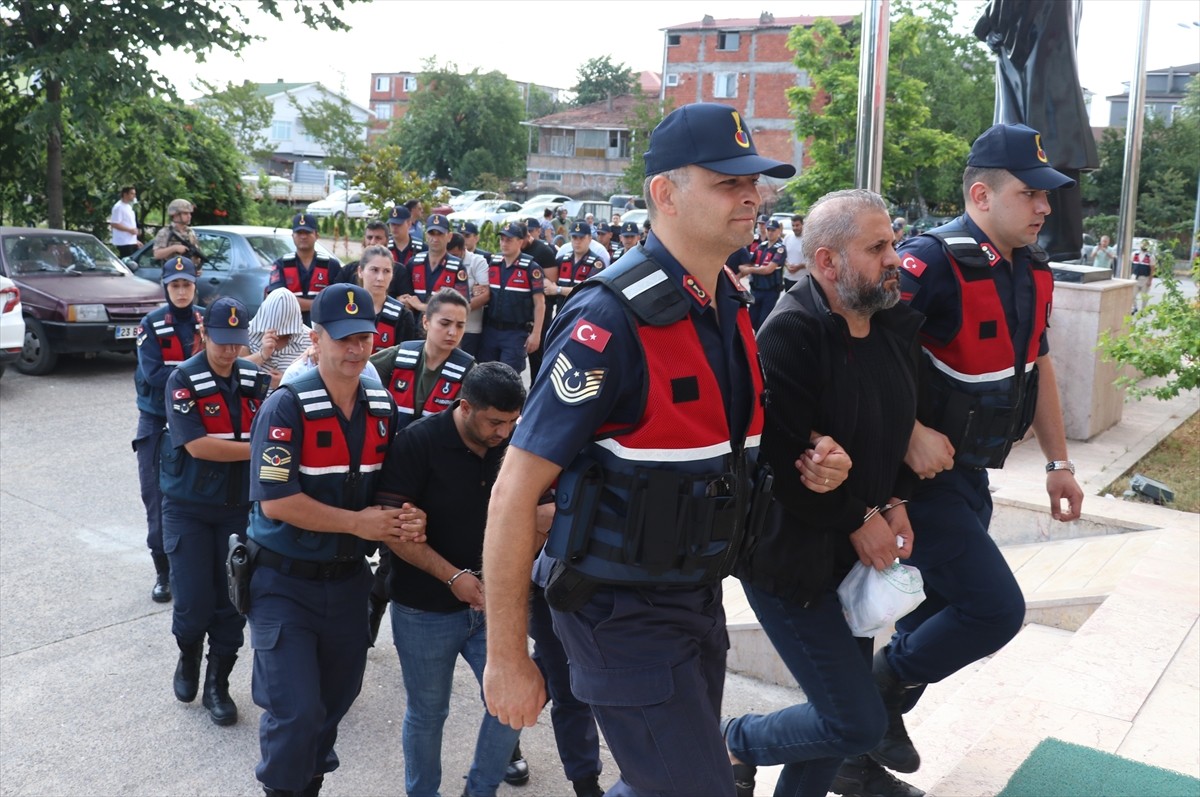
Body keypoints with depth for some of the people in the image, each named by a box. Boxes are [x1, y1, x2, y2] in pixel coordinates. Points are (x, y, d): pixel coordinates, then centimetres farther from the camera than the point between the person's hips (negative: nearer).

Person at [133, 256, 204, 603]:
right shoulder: (151, 324, -5)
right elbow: (154, 374, -14)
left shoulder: (207, 321, 2)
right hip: (156, 421, -1)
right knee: (157, 496, -1)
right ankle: (163, 571, 9)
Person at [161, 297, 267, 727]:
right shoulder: (184, 380, -11)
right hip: (189, 508, -2)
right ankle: (188, 658, 30)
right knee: (194, 602, -2)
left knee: (232, 602, 5)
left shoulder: (256, 378, -1)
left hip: (240, 506, 3)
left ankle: (218, 685, 22)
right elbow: (197, 445, -19)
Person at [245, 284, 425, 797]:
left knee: (336, 699, 17)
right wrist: (356, 523, -19)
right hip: (285, 582, -5)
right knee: (295, 711, -6)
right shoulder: (287, 407, -17)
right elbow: (275, 501, -23)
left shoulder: (383, 407, 2)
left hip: (349, 579, 6)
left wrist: (405, 516, -11)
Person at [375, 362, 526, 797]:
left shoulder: (511, 445, -3)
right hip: (425, 608, -4)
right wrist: (453, 577, -22)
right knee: (427, 712, 11)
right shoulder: (418, 442, -15)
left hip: (490, 601, 4)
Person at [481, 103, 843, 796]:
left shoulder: (733, 308, 4)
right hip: (624, 609, -8)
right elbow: (514, 495, -22)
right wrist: (507, 659, -18)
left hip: (700, 596, 8)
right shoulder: (612, 321, -22)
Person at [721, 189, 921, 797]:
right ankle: (739, 741, 22)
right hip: (791, 558, -8)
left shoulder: (898, 324, 1)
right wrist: (859, 520, -15)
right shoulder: (789, 336, -23)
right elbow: (781, 460, -26)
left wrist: (895, 505, 0)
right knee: (859, 724, -3)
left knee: (846, 712, 17)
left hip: (857, 553, 8)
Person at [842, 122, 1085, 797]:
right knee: (996, 609, -11)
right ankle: (879, 690, 14)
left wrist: (1060, 463, 19)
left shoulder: (1033, 270, 6)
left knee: (941, 618, 16)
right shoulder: (935, 261, -22)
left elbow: (1038, 365, 18)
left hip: (968, 474, 9)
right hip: (919, 474, -9)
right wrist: (910, 434, -31)